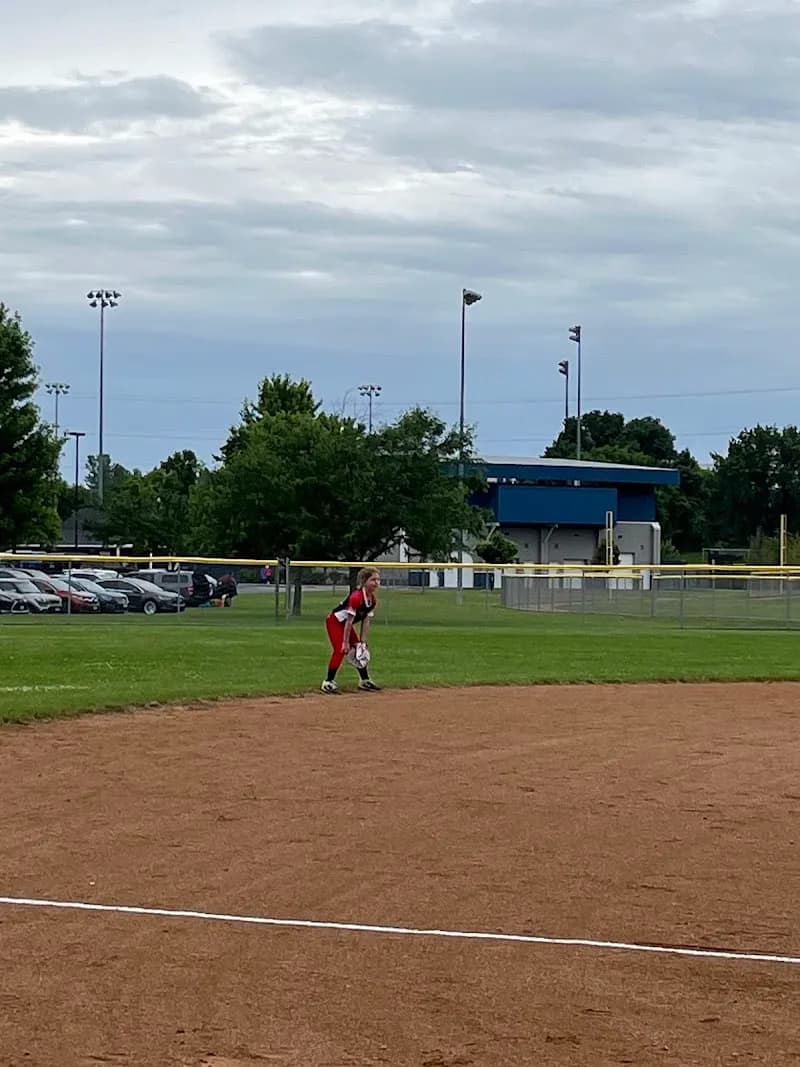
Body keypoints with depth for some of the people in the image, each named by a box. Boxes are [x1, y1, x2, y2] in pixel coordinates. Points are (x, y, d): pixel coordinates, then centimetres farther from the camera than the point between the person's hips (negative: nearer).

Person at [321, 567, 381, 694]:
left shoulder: (373, 600, -6)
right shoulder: (356, 597, -32)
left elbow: (366, 622, -2)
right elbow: (349, 621, -28)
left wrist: (362, 642, -4)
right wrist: (346, 642, -24)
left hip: (346, 625, 9)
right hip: (335, 621, -9)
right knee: (340, 650, -20)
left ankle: (365, 681, 23)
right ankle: (328, 683, -17)